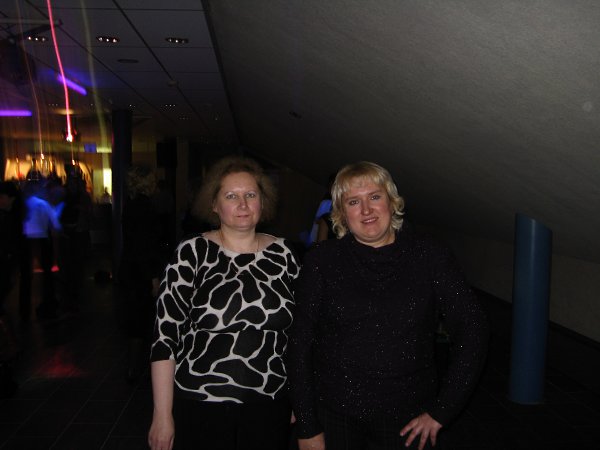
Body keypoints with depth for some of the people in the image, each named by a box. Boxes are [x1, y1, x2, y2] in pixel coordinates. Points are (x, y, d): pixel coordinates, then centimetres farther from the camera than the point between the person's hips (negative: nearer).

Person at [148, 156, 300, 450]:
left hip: (270, 406, 3)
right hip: (201, 406, -2)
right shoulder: (192, 253, -8)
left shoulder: (282, 254, 1)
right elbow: (165, 334, -8)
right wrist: (162, 415, -8)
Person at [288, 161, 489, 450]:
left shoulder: (428, 256, -4)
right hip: (333, 418, 0)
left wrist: (441, 412, -4)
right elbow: (301, 343, -3)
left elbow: (472, 330, -3)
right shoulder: (322, 259, -4)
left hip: (406, 420, 0)